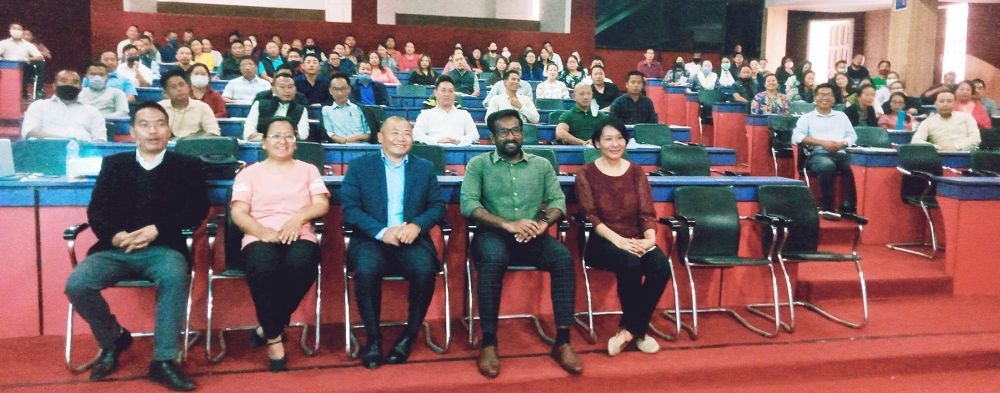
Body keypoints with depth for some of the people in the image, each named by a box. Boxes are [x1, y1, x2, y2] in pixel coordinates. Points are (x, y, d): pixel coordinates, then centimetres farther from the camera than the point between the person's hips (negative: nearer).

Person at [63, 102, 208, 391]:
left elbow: (197, 209, 0)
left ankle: (163, 360, -25)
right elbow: (96, 210, 10)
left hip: (164, 248, -3)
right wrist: (114, 235, -13)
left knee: (175, 277, -36)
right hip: (116, 248, 3)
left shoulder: (187, 166, 12)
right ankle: (113, 338, 7)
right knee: (76, 284, -23)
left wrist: (157, 229, -15)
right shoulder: (113, 164, 19)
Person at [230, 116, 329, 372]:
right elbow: (238, 213, 5)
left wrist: (298, 217, -14)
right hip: (260, 237, -1)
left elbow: (322, 205, 8)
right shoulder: (249, 173, 18)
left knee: (300, 264, -36)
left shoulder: (308, 170, 22)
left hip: (299, 236, 1)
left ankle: (267, 327, -12)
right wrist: (263, 231, -15)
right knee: (263, 267, -37)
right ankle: (274, 337, -17)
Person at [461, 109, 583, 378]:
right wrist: (509, 224, -17)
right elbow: (468, 204, -7)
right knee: (492, 260, -37)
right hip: (494, 234, -2)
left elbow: (558, 201, 8)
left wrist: (544, 222, -15)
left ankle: (562, 342, -22)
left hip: (532, 237, 3)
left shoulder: (542, 165, 16)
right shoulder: (478, 164, 7)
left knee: (563, 258, -28)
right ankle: (488, 343, -25)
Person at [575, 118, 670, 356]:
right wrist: (618, 240, -24)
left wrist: (650, 239, -19)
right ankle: (637, 330, -14)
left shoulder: (636, 172, 10)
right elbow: (590, 216, -9)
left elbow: (647, 212, 2)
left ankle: (629, 329, -13)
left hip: (636, 239, 4)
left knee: (661, 266, -27)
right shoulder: (586, 173, 1)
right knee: (630, 264, -35)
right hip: (602, 241, -3)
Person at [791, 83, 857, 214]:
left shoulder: (841, 116, 27)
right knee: (827, 166, -38)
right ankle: (826, 206, -26)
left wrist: (842, 143, -5)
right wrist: (822, 142, -12)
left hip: (840, 154, 4)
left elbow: (852, 136, 19)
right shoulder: (807, 117, 14)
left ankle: (848, 206, -19)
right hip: (818, 155, -3)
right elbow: (796, 137, -3)